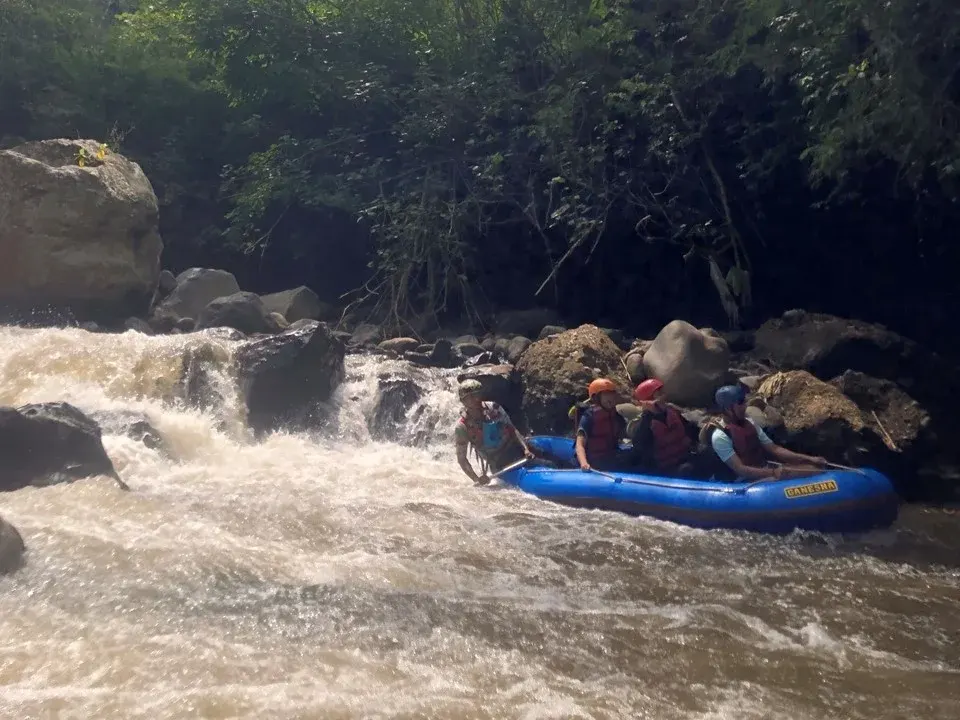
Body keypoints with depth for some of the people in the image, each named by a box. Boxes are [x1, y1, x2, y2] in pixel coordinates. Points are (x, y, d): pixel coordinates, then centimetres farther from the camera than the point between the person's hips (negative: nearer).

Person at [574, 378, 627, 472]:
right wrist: (584, 463, -38)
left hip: (614, 465, 6)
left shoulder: (616, 417, 10)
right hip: (595, 466, -6)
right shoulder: (589, 417, -10)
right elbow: (580, 444, -19)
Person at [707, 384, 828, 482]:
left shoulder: (749, 423, 8)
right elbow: (739, 470, -22)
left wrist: (809, 459, 1)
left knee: (813, 469, -8)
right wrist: (773, 473, -30)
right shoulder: (720, 436, -17)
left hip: (765, 470, 8)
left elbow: (774, 449, 9)